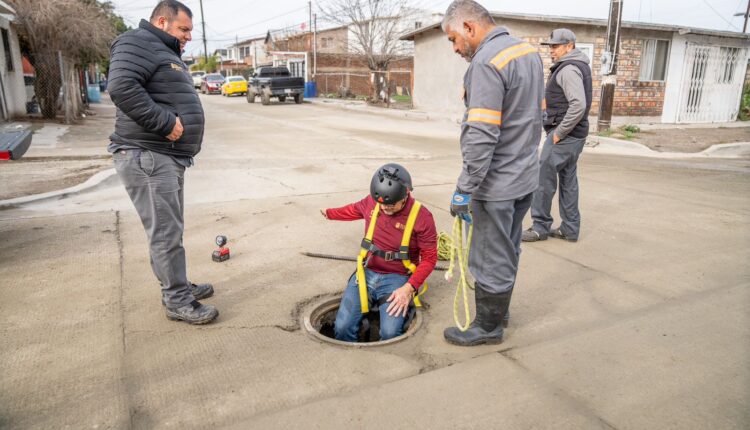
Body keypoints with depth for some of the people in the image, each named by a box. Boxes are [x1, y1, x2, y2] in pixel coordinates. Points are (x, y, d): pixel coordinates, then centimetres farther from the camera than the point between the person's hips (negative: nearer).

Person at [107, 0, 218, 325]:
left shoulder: (165, 52, 25)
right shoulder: (138, 42, -8)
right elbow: (122, 87, -24)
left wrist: (182, 126, 14)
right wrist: (165, 123, -22)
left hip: (168, 156, 10)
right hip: (147, 156, -10)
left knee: (170, 229, 16)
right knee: (166, 231, -6)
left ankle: (177, 286, 28)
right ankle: (177, 301, 3)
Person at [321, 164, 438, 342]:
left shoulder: (422, 217, -13)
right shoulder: (372, 201, -1)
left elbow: (429, 259, -7)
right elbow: (355, 210, 24)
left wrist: (409, 288, -20)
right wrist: (329, 213, 41)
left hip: (397, 278, -3)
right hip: (366, 272, 4)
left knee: (390, 333, -26)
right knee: (342, 327, -14)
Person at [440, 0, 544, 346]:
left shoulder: (487, 62, -21)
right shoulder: (528, 51, 9)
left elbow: (482, 137, -27)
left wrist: (464, 190, -21)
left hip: (496, 184, -10)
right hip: (526, 176, 10)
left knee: (491, 260, 6)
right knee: (509, 251, 22)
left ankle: (488, 326, 23)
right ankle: (499, 310, 39)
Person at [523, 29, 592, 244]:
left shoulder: (568, 69, -14)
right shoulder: (578, 65, 17)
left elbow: (578, 105, -25)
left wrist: (559, 132, -19)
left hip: (565, 134, -10)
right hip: (574, 134, 10)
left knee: (544, 177, -5)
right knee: (568, 179, 12)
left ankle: (541, 226, 3)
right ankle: (570, 228, 18)